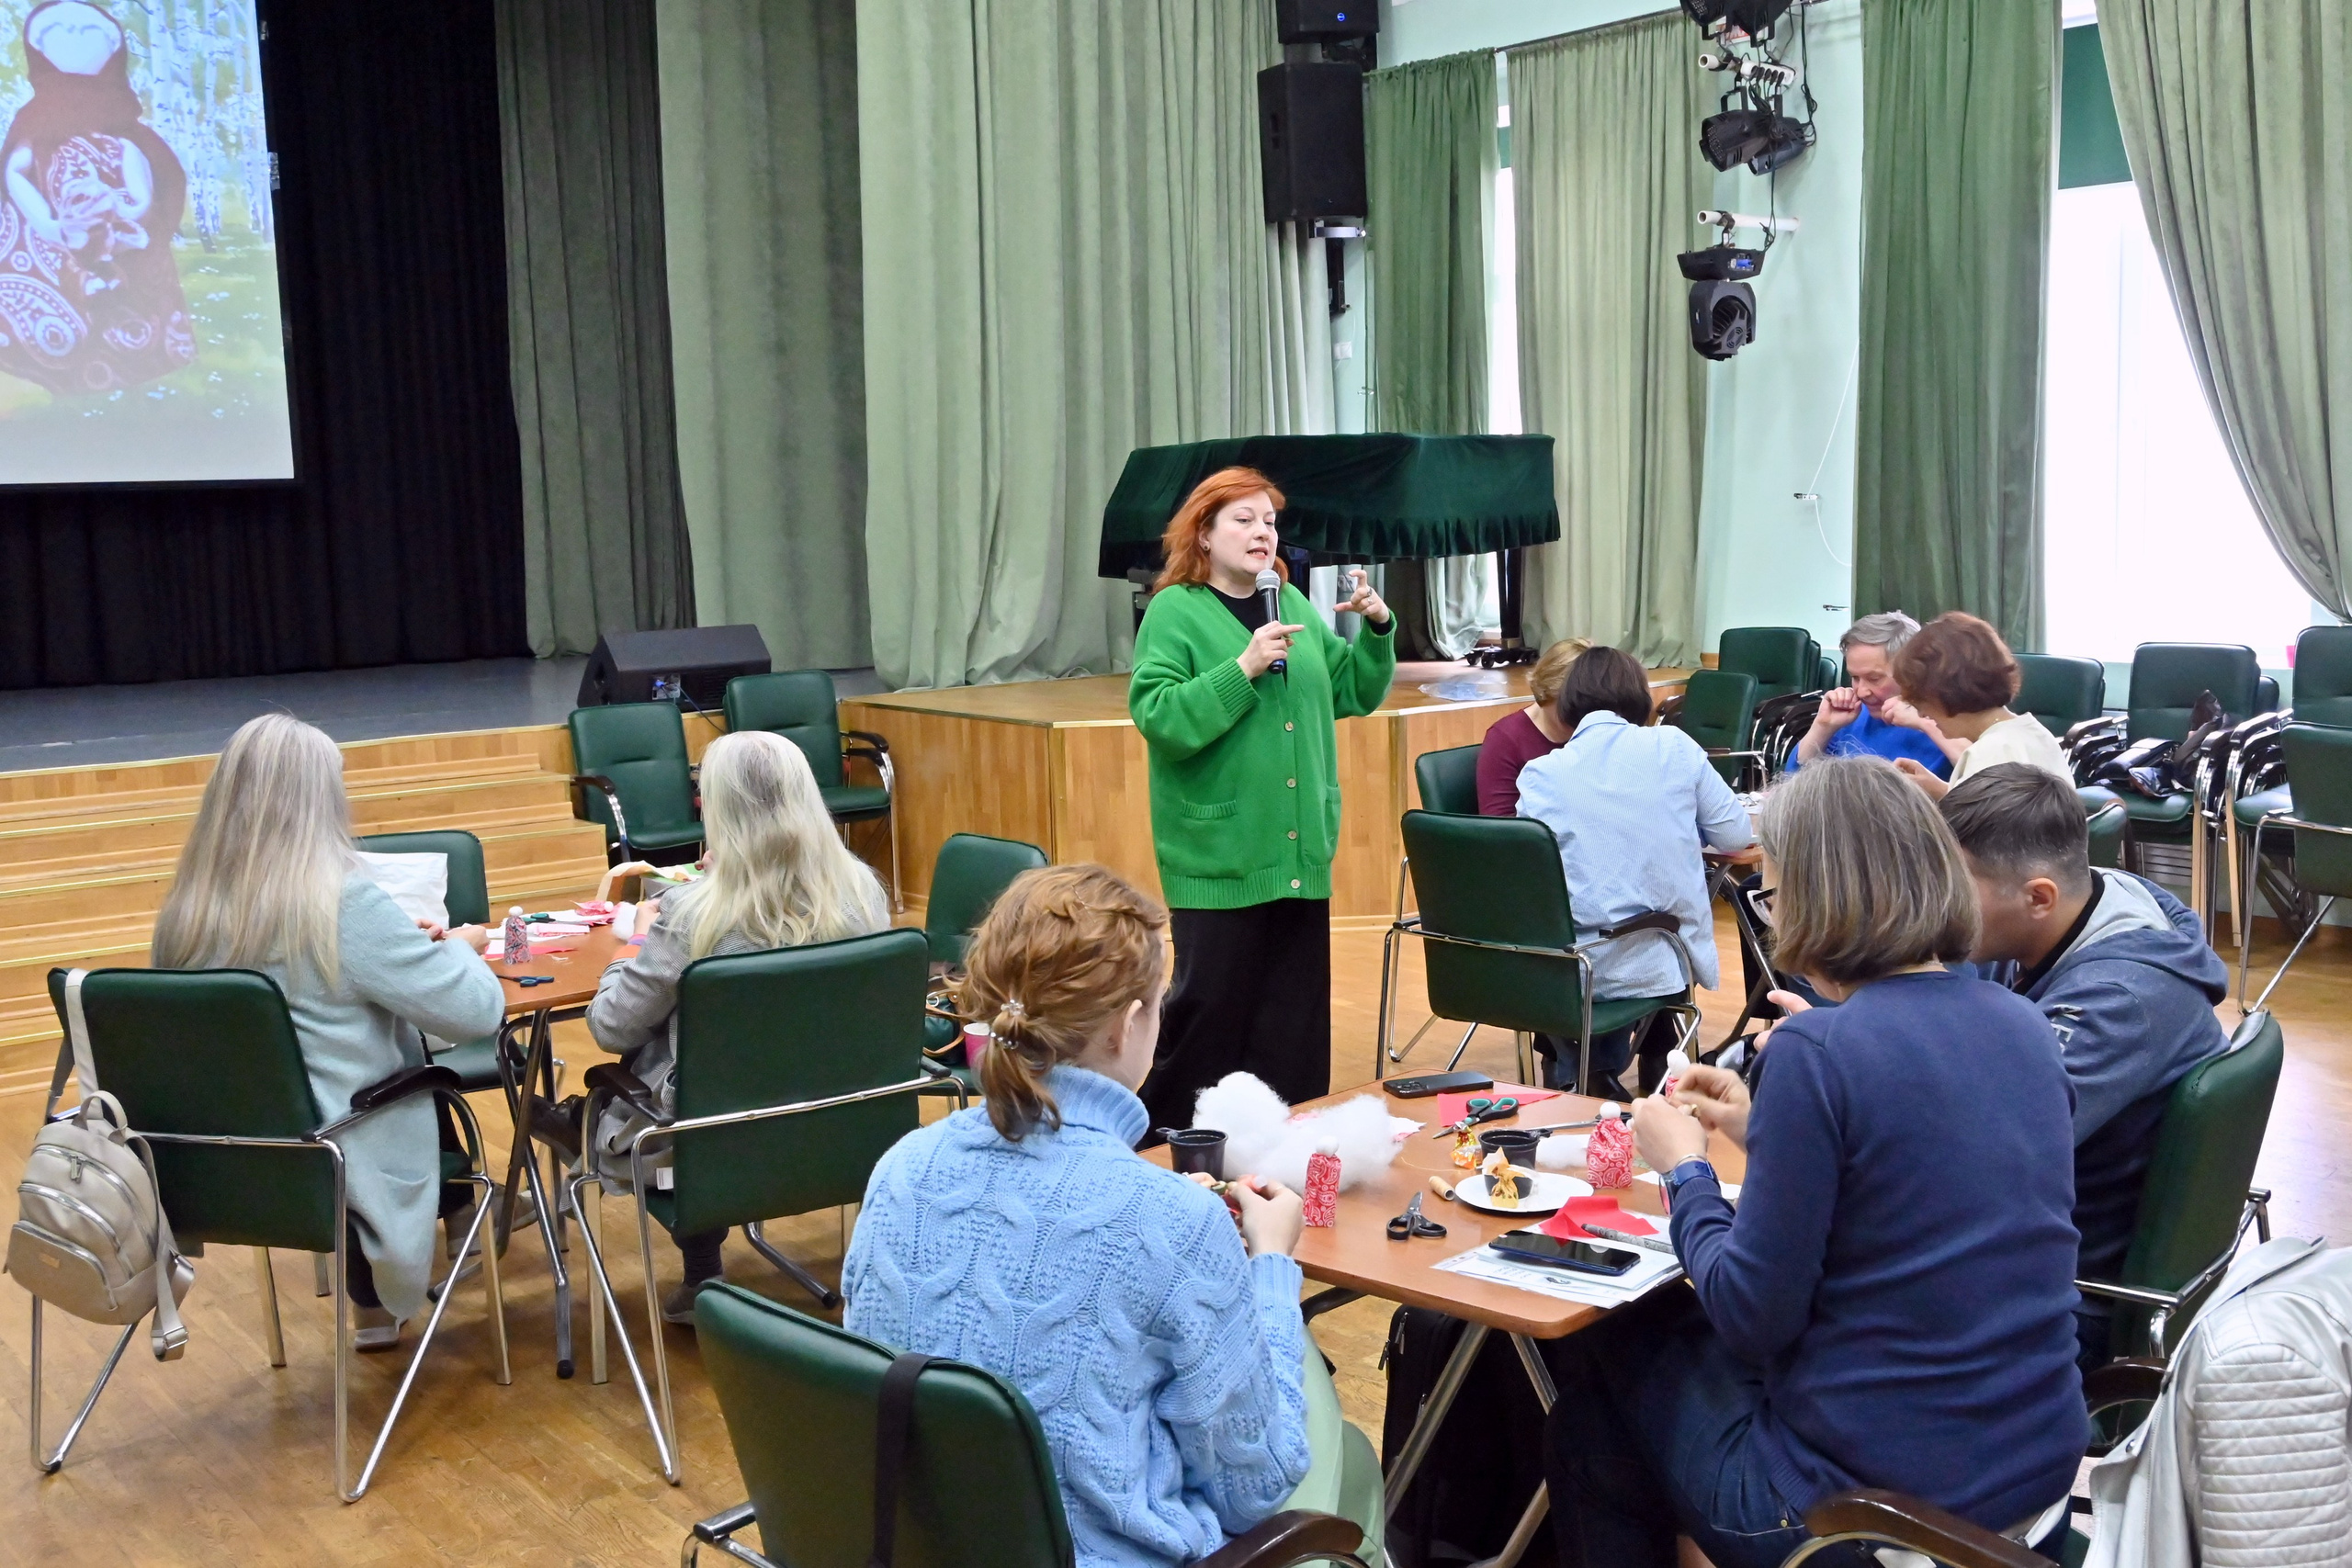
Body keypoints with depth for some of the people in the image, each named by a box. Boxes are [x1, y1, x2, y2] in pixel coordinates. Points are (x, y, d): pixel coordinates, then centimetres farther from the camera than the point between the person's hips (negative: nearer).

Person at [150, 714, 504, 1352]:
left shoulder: (186, 911, -5)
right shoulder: (346, 904, -22)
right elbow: (476, 1010, -18)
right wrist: (458, 947, 1)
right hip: (337, 1163, -5)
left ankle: (376, 1299, 39)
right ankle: (379, 1298, 42)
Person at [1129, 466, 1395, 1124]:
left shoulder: (1294, 605, 12)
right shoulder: (1173, 612, -5)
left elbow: (1354, 694, 16)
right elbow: (1159, 718, -17)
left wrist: (1377, 628, 1)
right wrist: (1244, 667, -23)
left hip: (1301, 853, 6)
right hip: (1219, 860, -6)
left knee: (1296, 1019, 11)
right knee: (1211, 1012, -2)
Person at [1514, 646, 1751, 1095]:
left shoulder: (1542, 774, -7)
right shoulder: (1674, 747, -4)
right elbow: (1735, 834, 4)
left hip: (1574, 973, -1)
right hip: (1661, 962, 1)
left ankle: (1593, 1072, 34)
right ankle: (1655, 1066, 44)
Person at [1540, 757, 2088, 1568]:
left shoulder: (1818, 1049, -20)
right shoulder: (2025, 1028, 2)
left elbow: (1753, 1315, -16)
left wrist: (1683, 1167, -1)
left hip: (1864, 1498, -7)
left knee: (1599, 1357, 19)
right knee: (1678, 1326, 27)